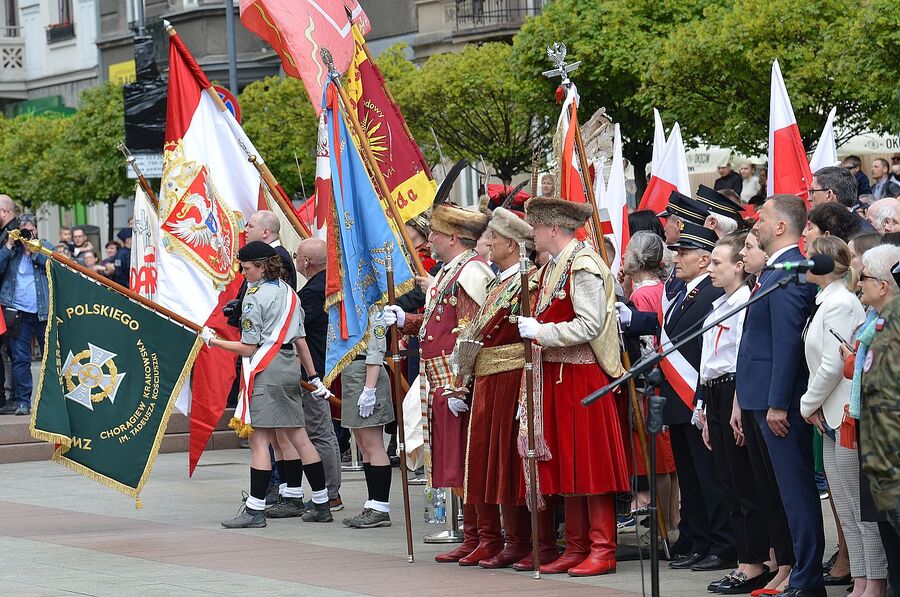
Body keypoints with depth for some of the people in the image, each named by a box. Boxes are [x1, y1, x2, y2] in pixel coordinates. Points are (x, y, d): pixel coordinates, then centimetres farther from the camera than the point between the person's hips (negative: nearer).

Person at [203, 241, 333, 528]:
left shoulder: (255, 296, -10)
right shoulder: (288, 292, 14)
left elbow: (248, 347, -11)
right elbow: (301, 339, 15)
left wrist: (213, 340, 0)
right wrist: (314, 377, 18)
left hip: (265, 370, -8)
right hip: (290, 367, 8)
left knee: (259, 440, -7)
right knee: (298, 437, 11)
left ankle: (255, 510, -9)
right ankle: (321, 505, 14)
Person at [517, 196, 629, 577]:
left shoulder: (583, 266, -14)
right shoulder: (550, 268, 14)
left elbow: (589, 325, -21)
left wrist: (540, 331, -19)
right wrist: (532, 328, 4)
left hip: (582, 374, -9)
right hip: (556, 375, 9)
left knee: (589, 459, -6)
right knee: (564, 461, 10)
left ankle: (602, 550, -2)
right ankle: (576, 547, 15)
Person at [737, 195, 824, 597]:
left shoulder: (785, 273, -17)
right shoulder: (780, 270, 15)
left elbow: (788, 341, -22)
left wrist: (777, 404, -21)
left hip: (780, 399, -10)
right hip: (772, 398, 10)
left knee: (797, 490, -6)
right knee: (795, 489, 13)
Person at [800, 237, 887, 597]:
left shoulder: (840, 303, -14)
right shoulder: (828, 301, 14)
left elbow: (833, 364, -19)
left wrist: (808, 404, -7)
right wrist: (815, 405, 4)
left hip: (849, 415, -10)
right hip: (832, 417, 10)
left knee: (862, 506, -6)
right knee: (845, 508, 11)